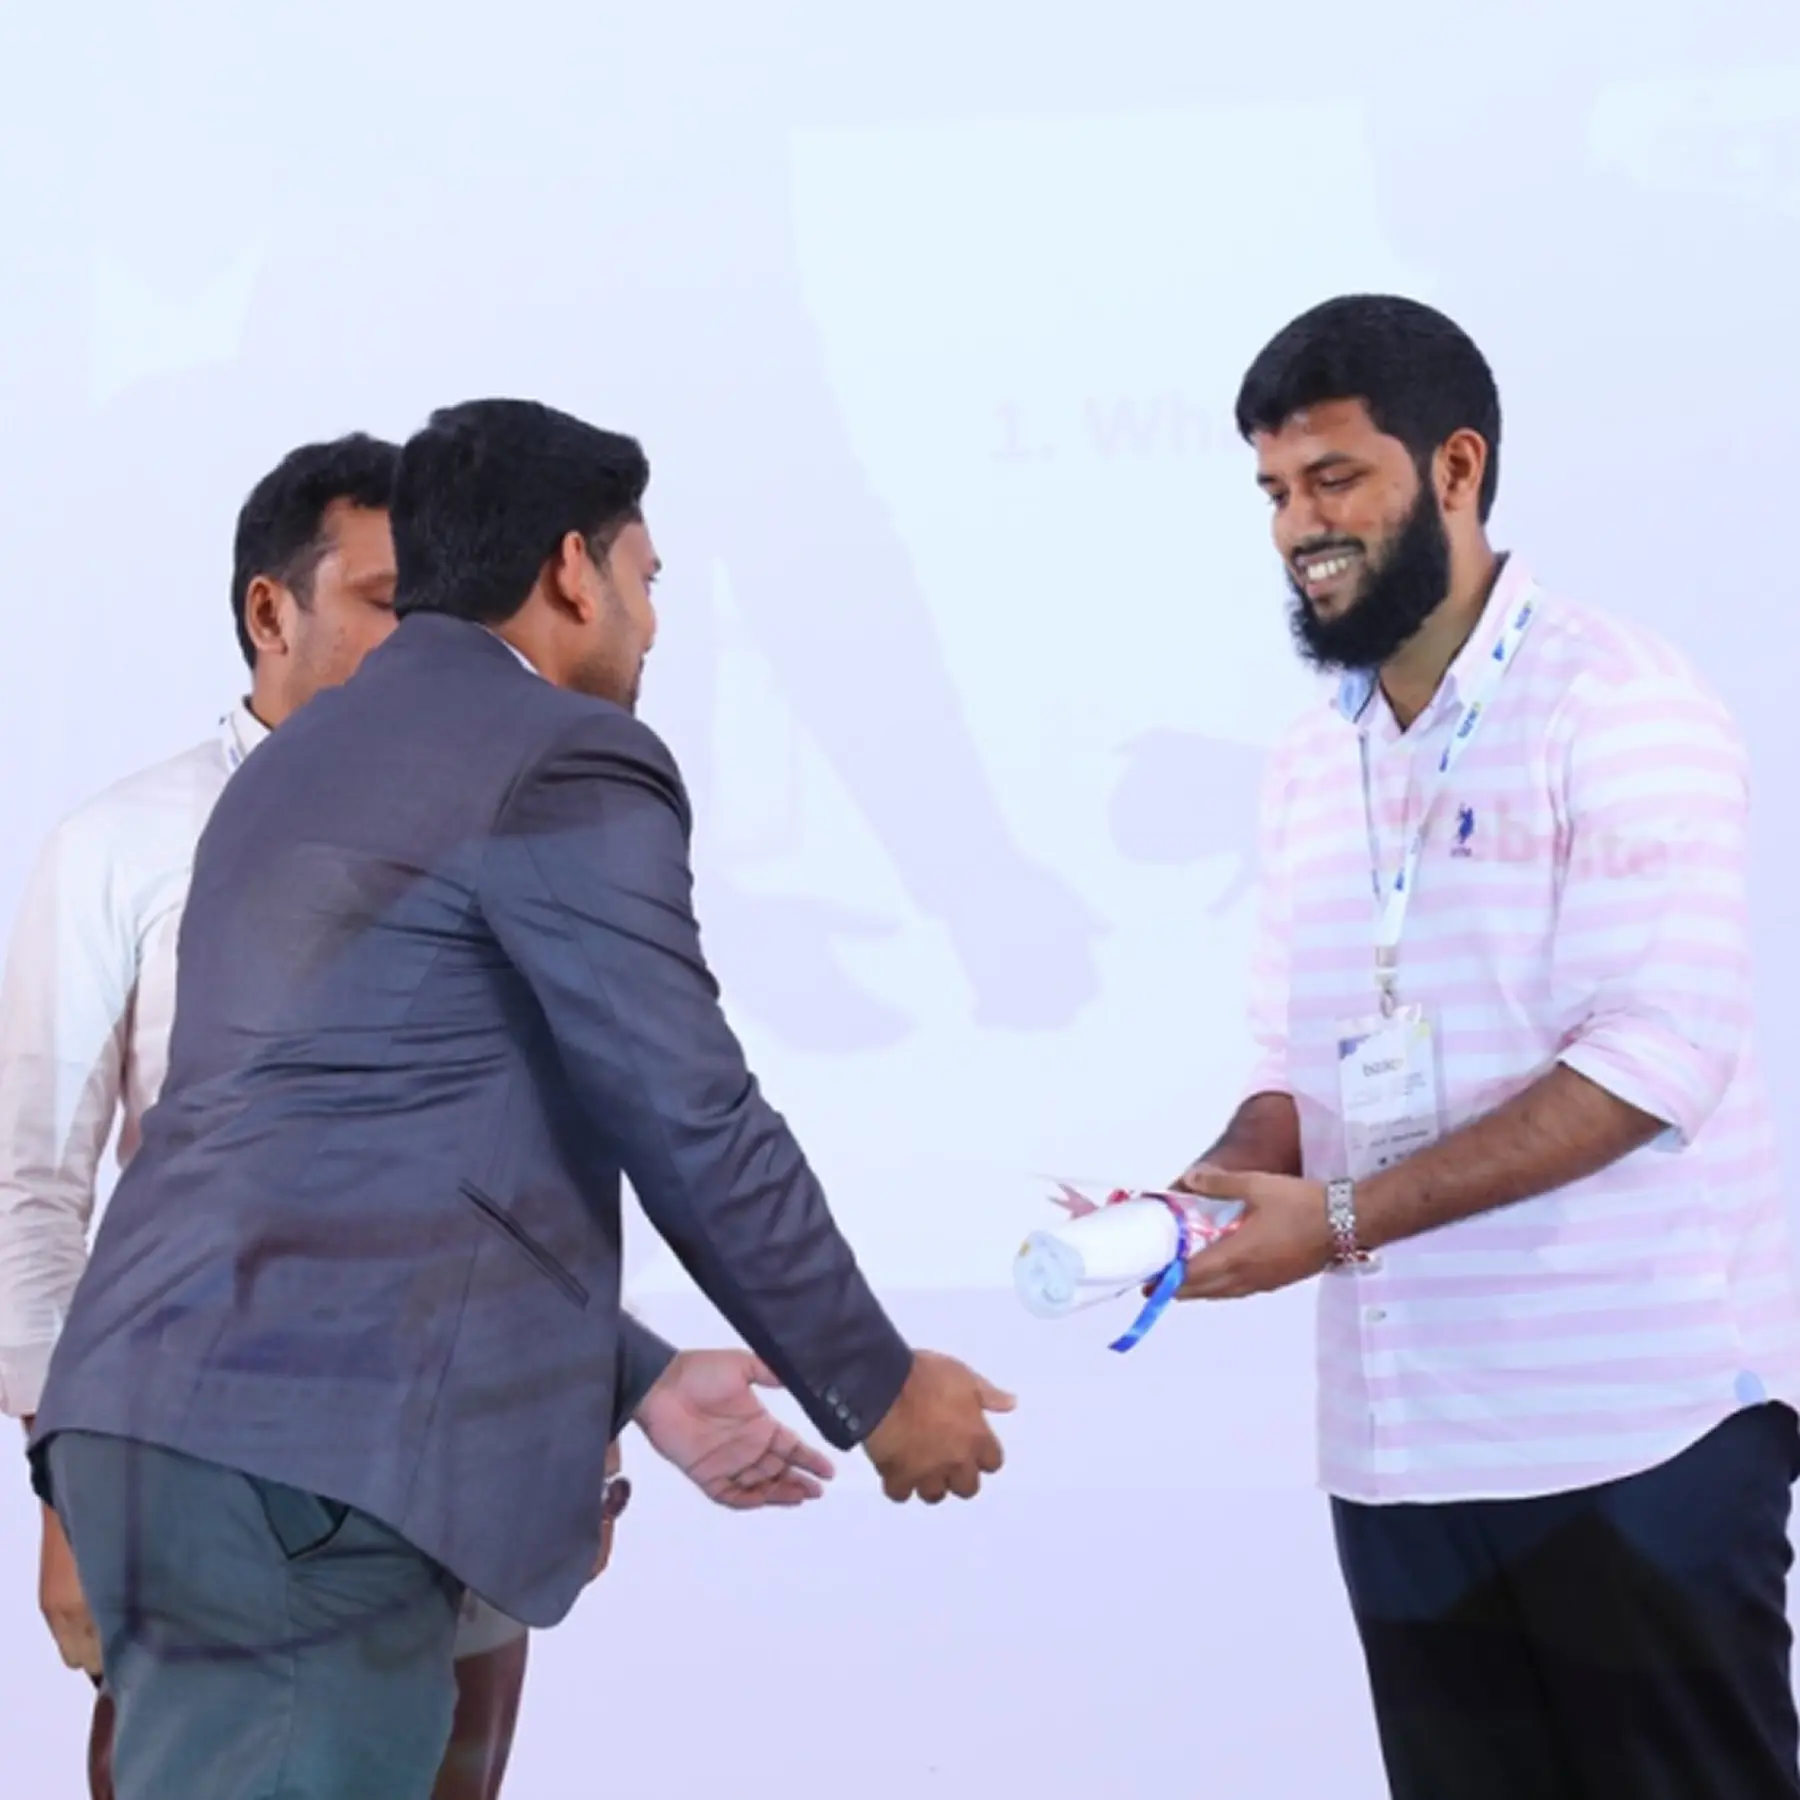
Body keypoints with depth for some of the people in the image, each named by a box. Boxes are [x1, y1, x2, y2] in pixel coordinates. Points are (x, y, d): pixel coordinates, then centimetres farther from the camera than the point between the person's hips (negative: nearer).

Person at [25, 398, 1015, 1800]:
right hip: (307, 1454, -9)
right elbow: (698, 1130, -6)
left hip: (157, 1420, 9)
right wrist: (878, 1391, 7)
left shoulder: (303, 762, 24)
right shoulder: (568, 760, -5)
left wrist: (639, 1381, 25)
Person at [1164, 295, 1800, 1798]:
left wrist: (1342, 1217, -20)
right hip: (1402, 1442, 6)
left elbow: (1657, 1053, -17)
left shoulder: (1623, 709, -8)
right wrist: (1212, 1194, -7)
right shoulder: (1310, 767, 14)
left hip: (1635, 1430, -6)